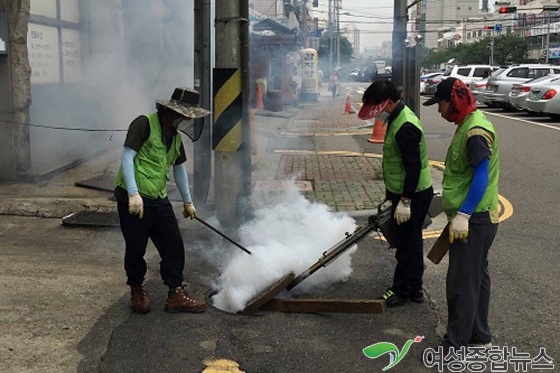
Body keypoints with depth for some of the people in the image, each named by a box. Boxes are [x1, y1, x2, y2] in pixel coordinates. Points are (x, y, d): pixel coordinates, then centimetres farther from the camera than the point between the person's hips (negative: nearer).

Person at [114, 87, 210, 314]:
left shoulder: (175, 136, 14)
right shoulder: (144, 124, -11)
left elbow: (179, 168, 25)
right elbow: (127, 157, -16)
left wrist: (187, 202, 30)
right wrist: (133, 194, -23)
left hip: (159, 201, 8)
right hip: (134, 199, -7)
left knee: (174, 246, 4)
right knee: (135, 249, 6)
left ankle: (176, 295, 13)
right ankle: (137, 291, 28)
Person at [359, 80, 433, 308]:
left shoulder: (405, 127, -24)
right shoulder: (399, 118, 10)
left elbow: (413, 167, -25)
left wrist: (405, 201, -23)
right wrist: (391, 192, 24)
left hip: (412, 196, -11)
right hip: (406, 193, 11)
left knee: (407, 244, 2)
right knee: (411, 242, 18)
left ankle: (401, 291, 14)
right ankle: (414, 289, 29)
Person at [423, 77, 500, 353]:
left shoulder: (476, 131, -19)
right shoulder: (468, 124, 13)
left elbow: (481, 177, -24)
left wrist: (462, 215, -27)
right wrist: (458, 212, 25)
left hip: (473, 220, -11)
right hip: (473, 217, 11)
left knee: (462, 282, -4)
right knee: (476, 278, 18)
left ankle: (454, 346, 5)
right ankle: (480, 337, 31)